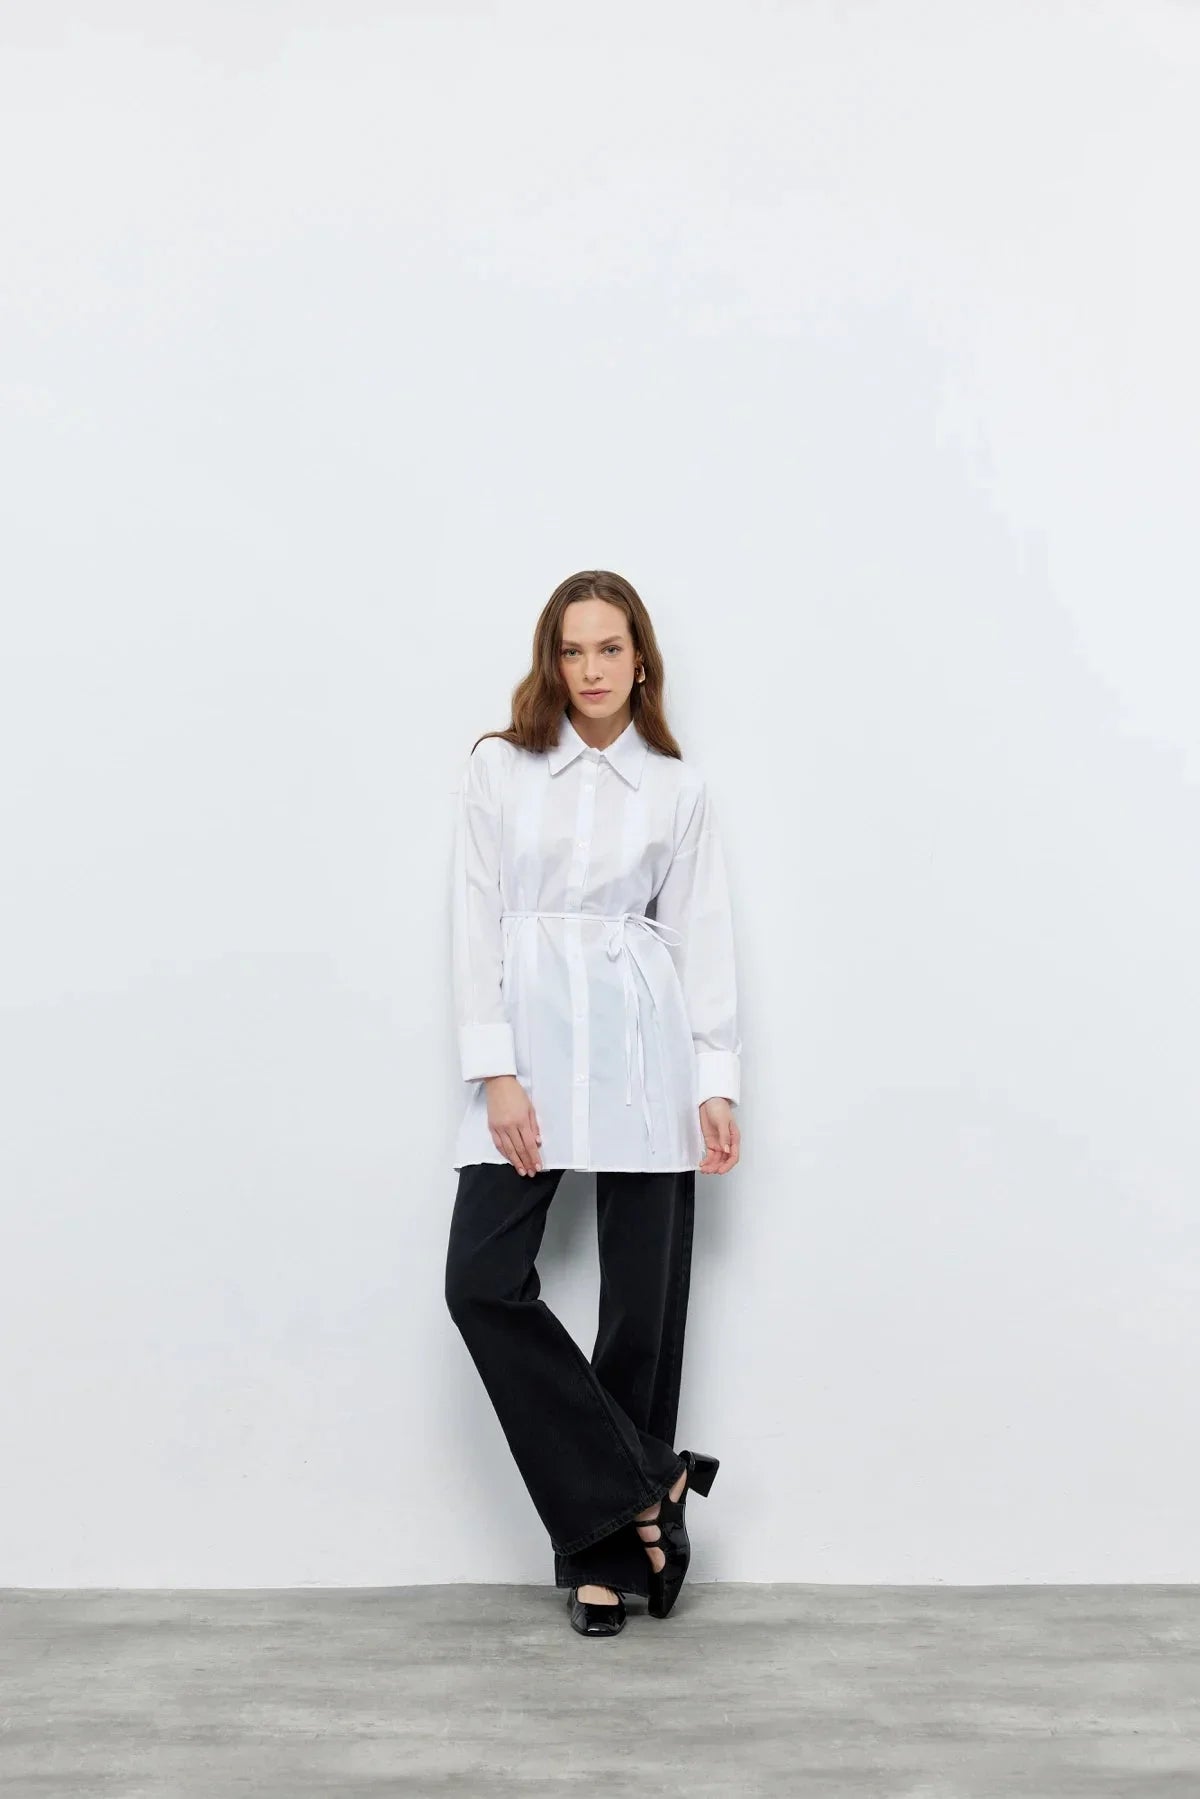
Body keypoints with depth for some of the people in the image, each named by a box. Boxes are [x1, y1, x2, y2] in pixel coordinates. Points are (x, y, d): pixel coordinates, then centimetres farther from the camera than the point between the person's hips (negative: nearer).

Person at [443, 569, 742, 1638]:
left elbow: (702, 936, 6)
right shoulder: (500, 767, 7)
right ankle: (643, 1491, 3)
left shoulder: (678, 786, 9)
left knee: (644, 1299, 2)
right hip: (528, 1045, 0)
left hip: (644, 1050, 0)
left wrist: (718, 1082, -1)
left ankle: (603, 1550, 18)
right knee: (484, 1281, -10)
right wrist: (495, 1074, -7)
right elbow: (477, 921, 1)